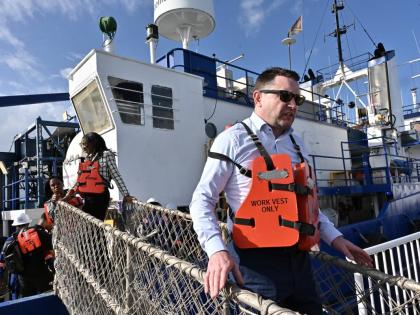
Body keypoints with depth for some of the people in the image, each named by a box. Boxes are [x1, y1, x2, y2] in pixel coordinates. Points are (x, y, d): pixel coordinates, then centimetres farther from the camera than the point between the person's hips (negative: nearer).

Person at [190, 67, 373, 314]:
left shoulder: (296, 144, 11)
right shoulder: (234, 139, -9)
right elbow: (202, 200, -11)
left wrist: (334, 237, 12)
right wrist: (217, 250, -24)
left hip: (297, 257, 7)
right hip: (257, 259, -6)